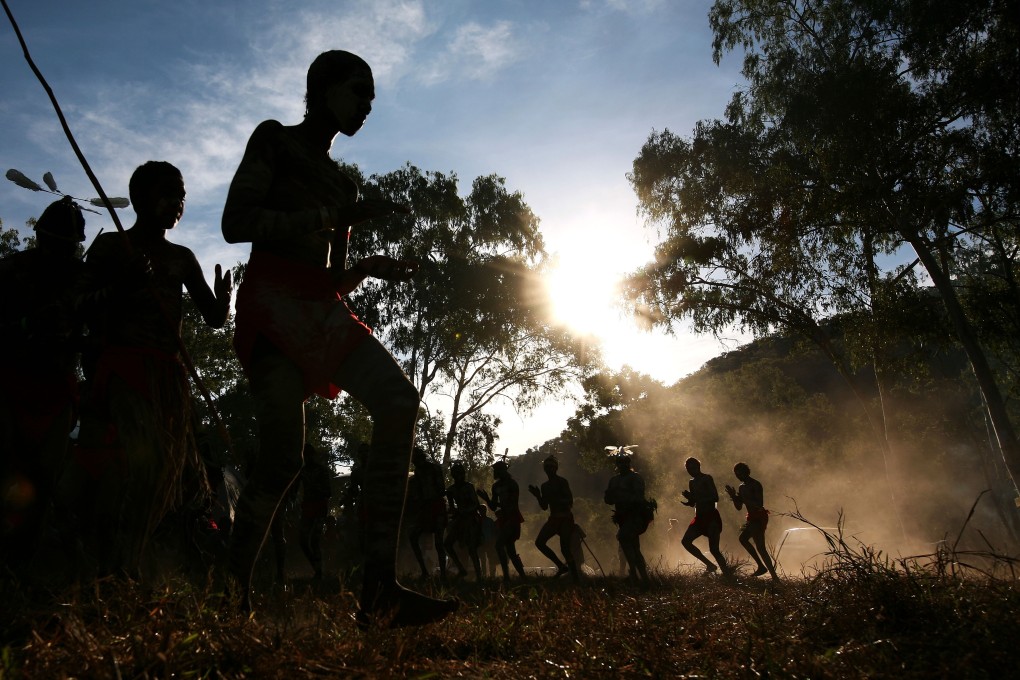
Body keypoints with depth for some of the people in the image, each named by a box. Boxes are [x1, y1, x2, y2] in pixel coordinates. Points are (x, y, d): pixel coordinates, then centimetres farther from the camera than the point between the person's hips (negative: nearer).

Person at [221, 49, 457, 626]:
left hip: (325, 314, 6)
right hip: (273, 307, -5)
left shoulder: (342, 183, 27)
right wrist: (338, 215, -9)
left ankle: (380, 588, -27)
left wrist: (373, 267, 6)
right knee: (284, 459, -15)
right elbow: (236, 223, -6)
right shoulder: (275, 140, 10)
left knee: (401, 401, -21)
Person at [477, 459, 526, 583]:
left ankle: (506, 576, -21)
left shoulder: (511, 483, -9)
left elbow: (513, 504, -13)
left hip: (512, 518, -8)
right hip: (503, 519, 8)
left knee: (499, 544, -21)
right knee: (510, 550, 8)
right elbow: (493, 507, 14)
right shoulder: (496, 486, 12)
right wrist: (486, 498, -1)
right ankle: (522, 576, 15)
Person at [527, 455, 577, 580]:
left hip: (565, 519, -7)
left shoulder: (562, 482, -9)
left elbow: (570, 501, -16)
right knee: (539, 542, -1)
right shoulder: (545, 485, 11)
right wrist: (538, 496, -1)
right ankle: (561, 566, 9)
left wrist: (554, 498, -25)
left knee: (565, 548, -13)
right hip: (554, 518, 7)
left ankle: (575, 576, -5)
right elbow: (544, 507, 14)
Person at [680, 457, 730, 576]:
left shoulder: (707, 479, -8)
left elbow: (715, 498, -19)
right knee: (686, 541, 0)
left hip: (711, 517, -8)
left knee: (713, 549, -13)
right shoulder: (692, 483, 14)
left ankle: (727, 573, -2)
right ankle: (710, 565, 10)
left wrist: (696, 497, -22)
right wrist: (688, 500, -4)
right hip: (700, 517, 8)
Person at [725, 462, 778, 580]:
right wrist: (733, 496, -2)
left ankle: (774, 576, -18)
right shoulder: (742, 487, 12)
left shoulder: (755, 485, -16)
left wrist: (745, 498, -26)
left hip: (759, 518, -10)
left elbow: (759, 505, -25)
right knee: (743, 538, 22)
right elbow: (739, 507, 14)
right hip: (752, 518, 10)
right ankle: (761, 567, 23)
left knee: (760, 547, -16)